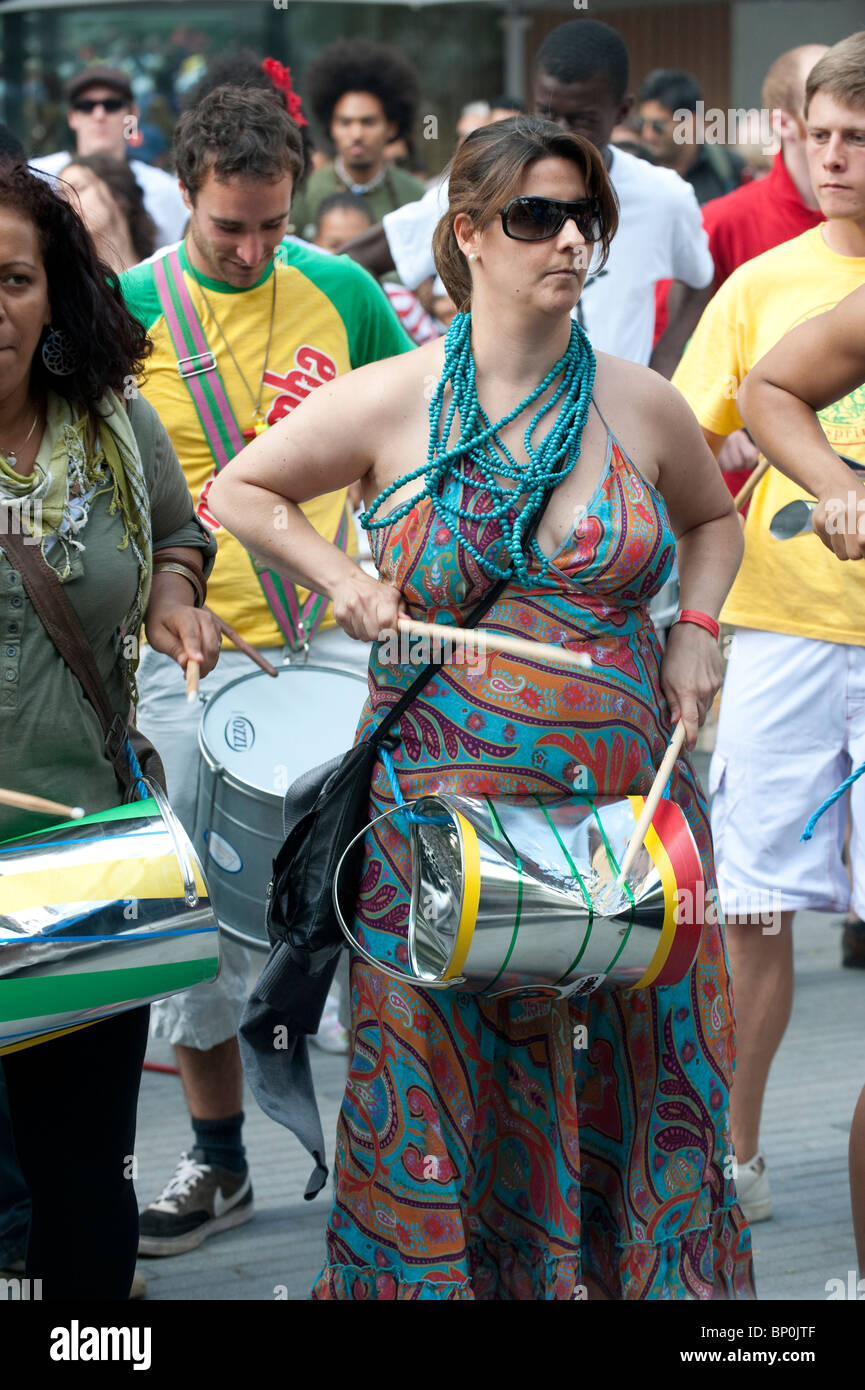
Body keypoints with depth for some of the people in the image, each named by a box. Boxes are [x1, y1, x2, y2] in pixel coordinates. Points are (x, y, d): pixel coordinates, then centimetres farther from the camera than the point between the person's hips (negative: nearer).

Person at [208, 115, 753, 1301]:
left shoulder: (643, 405, 4)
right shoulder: (390, 403, -2)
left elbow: (714, 518, 22)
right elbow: (240, 489, 10)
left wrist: (696, 628, 6)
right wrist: (341, 580, -3)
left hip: (628, 802, 2)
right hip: (445, 808, -1)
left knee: (630, 1092, 5)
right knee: (444, 1099, 4)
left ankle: (637, 1279, 19)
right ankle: (436, 1279, 19)